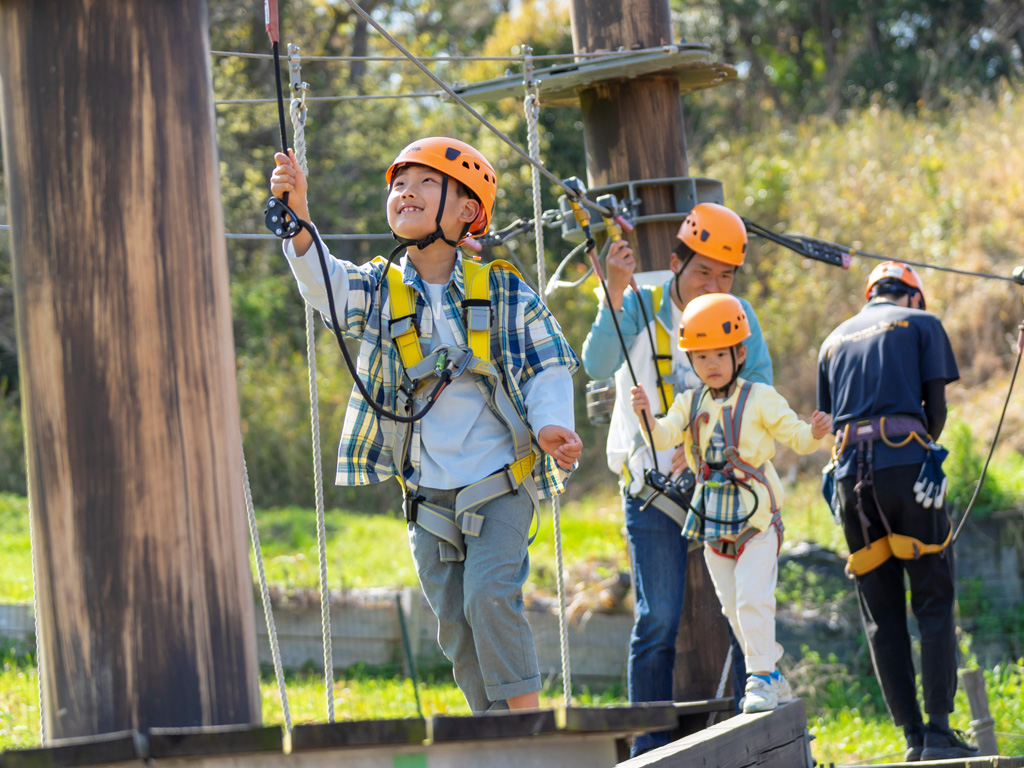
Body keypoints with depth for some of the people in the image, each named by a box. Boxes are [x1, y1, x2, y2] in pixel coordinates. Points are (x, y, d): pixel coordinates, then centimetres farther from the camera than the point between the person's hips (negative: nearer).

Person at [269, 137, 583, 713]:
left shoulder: (503, 293, -2)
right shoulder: (379, 289, 0)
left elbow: (548, 366, 2)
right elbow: (325, 284, -19)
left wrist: (550, 425, -19)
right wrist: (298, 220, -39)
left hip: (500, 484, -3)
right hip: (428, 493, 3)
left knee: (489, 595, -21)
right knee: (455, 625, 6)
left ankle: (528, 714, -13)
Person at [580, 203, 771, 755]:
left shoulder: (737, 314, 2)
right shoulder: (641, 307, -6)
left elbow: (759, 392, -7)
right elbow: (598, 366, -23)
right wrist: (616, 291, -35)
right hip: (653, 483, -3)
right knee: (658, 620, -7)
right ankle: (650, 748, -2)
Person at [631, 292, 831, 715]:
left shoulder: (760, 399, -3)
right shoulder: (689, 404, 8)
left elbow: (795, 437, -6)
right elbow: (662, 437, -6)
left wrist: (814, 433, -29)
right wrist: (647, 416, -27)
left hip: (757, 518, -5)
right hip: (713, 521, 5)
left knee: (752, 597, -17)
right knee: (733, 607, 10)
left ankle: (762, 676, -11)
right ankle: (772, 677, 23)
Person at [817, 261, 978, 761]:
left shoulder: (834, 340, 24)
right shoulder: (922, 324, 12)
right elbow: (936, 408, 5)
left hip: (851, 473, 4)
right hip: (905, 458, -4)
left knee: (881, 613, 7)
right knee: (933, 602, 0)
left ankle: (913, 736, 2)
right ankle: (938, 731, -9)